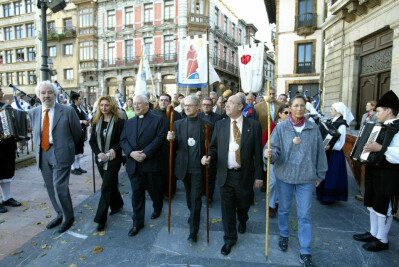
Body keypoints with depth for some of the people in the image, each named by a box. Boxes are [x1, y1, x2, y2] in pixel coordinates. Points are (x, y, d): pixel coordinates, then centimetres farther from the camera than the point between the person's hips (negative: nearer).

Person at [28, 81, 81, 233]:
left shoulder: (67, 111, -8)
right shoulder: (33, 112, 6)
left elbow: (77, 132, 2)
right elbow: (35, 132, 19)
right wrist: (39, 148, 13)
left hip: (60, 154, -5)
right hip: (42, 154, 6)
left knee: (59, 187, -8)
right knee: (51, 188, 14)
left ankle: (68, 217, 14)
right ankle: (60, 214, 32)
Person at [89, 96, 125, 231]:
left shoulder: (119, 122, -9)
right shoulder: (96, 122, 5)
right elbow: (92, 140, 5)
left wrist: (114, 149, -22)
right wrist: (99, 153, -10)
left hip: (113, 159, -5)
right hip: (100, 159, 5)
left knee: (106, 187, -5)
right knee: (110, 184, 19)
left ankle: (101, 219, 4)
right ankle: (117, 204, 41)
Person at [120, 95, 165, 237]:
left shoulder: (157, 120, -1)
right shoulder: (129, 122, 12)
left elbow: (160, 138, -11)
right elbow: (123, 140, 6)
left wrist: (145, 153, -18)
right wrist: (131, 152, -12)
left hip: (150, 163, -3)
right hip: (133, 164, 4)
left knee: (154, 189, 13)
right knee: (136, 194, 9)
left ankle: (158, 208, 43)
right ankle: (137, 222, 21)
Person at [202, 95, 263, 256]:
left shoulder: (253, 125, -5)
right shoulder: (220, 125, 2)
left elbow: (257, 152, -5)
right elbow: (214, 147, 7)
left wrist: (258, 176, -4)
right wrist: (209, 157, -15)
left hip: (244, 175, -1)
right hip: (225, 175, 1)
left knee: (243, 205, 18)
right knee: (227, 208, 11)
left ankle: (242, 221, 54)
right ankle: (230, 238, 33)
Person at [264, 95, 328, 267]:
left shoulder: (313, 128, -1)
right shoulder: (281, 127, -5)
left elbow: (319, 152, 6)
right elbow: (275, 149, -9)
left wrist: (319, 174, 9)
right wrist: (270, 154, -33)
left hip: (306, 177, 0)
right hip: (284, 175, 0)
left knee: (304, 214, 5)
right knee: (284, 209, 17)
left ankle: (305, 252, 19)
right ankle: (284, 235, 43)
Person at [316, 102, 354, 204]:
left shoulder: (341, 125, -15)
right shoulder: (332, 122, 8)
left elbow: (340, 144, -19)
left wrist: (330, 146, -33)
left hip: (335, 154, -8)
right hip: (327, 152, 8)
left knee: (331, 174, 0)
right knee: (324, 173, 14)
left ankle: (329, 198, 13)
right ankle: (323, 194, 28)